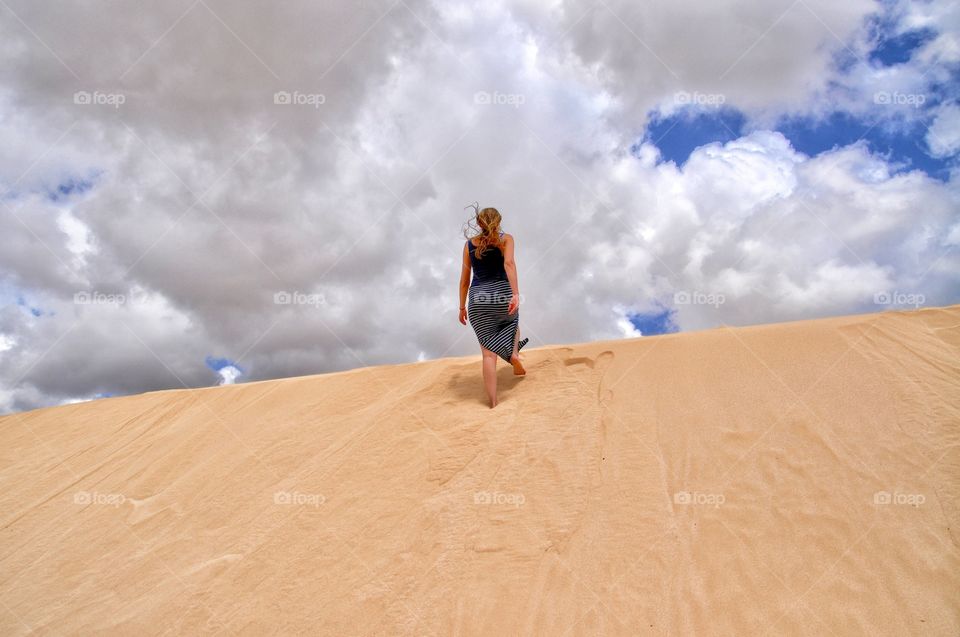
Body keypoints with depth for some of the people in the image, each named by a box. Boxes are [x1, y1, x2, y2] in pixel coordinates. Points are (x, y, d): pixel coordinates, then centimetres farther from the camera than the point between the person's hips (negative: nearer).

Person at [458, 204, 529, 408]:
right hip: (502, 295, -1)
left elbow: (464, 280, 15)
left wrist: (462, 307, 23)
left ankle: (492, 401, 3)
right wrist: (516, 294, -22)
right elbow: (509, 263, -13)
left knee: (488, 353, 5)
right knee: (512, 319, 36)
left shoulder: (469, 244, 14)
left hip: (478, 299, 2)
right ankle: (514, 353, 13)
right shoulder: (506, 239, 7)